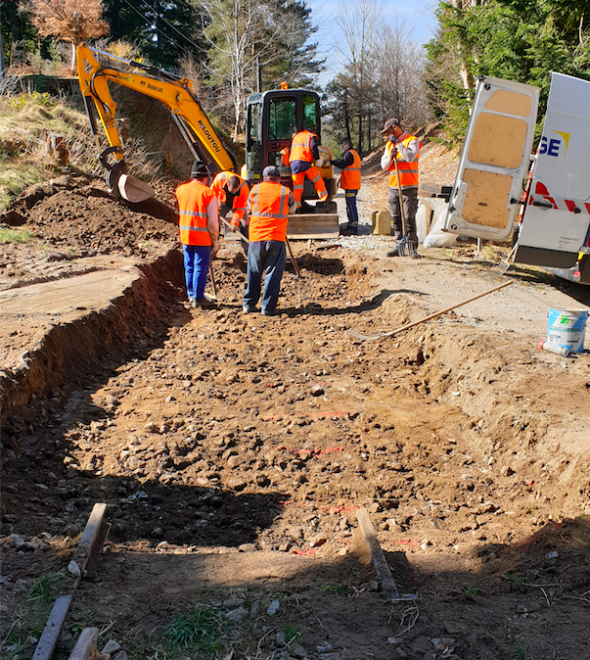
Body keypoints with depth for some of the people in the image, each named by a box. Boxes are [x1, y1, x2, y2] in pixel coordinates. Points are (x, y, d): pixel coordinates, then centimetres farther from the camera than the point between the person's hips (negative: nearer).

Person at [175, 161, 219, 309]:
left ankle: (191, 295, 22)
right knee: (201, 267, 1)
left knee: (189, 266, 14)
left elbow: (178, 213, 14)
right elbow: (212, 220, -10)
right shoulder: (208, 193, -10)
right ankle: (198, 298, 3)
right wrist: (215, 240, -2)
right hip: (202, 237, -5)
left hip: (185, 235, 5)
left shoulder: (181, 190, 6)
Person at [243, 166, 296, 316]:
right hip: (277, 239, -2)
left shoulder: (255, 189, 6)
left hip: (256, 237, 2)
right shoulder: (285, 192, 2)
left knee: (253, 274, 13)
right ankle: (267, 307, 4)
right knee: (273, 274, 4)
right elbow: (292, 207, 20)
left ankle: (249, 304, 20)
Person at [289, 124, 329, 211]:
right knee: (317, 180, 8)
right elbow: (313, 147, -9)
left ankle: (296, 204, 4)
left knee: (297, 184, 6)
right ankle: (324, 197, 6)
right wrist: (317, 159, -4)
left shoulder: (296, 136, 28)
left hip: (293, 162, 5)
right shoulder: (311, 136, 9)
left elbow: (291, 149, 29)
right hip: (305, 162, -5)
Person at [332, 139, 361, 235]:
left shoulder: (349, 153, -8)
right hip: (354, 185, 10)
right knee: (350, 206, 13)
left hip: (350, 185, -10)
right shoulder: (355, 154, 25)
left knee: (351, 206, -11)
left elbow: (342, 165, -22)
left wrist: (331, 161, -16)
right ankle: (350, 226, 17)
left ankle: (354, 229, -14)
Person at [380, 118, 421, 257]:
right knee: (396, 219, 5)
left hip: (409, 187, -6)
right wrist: (390, 157, -6)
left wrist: (398, 143, -13)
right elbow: (383, 166, 13)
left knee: (409, 218, -8)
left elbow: (410, 157, -20)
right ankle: (399, 247, 10)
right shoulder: (389, 144, 18)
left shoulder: (412, 141, -2)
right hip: (393, 188, 6)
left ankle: (412, 247, -3)